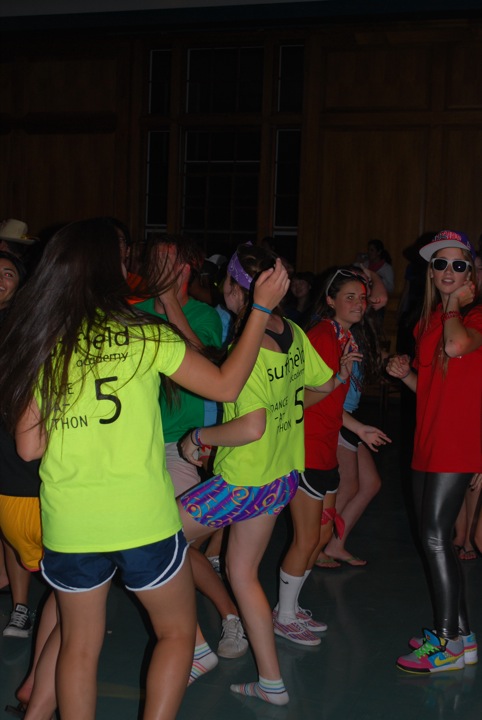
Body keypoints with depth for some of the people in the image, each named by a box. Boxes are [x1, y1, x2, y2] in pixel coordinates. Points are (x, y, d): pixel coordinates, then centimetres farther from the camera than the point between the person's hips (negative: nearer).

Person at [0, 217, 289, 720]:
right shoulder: (144, 336, -9)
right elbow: (226, 385, 0)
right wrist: (262, 308, 5)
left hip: (68, 527, 3)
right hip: (144, 522, -3)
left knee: (79, 646, 20)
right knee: (177, 632, 19)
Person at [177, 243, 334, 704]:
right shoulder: (292, 333, -1)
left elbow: (252, 428, -32)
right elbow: (325, 384, 13)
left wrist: (199, 436, -17)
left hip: (244, 482, -8)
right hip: (284, 476, 8)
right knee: (242, 572, 18)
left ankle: (197, 649, 13)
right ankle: (271, 683, 22)